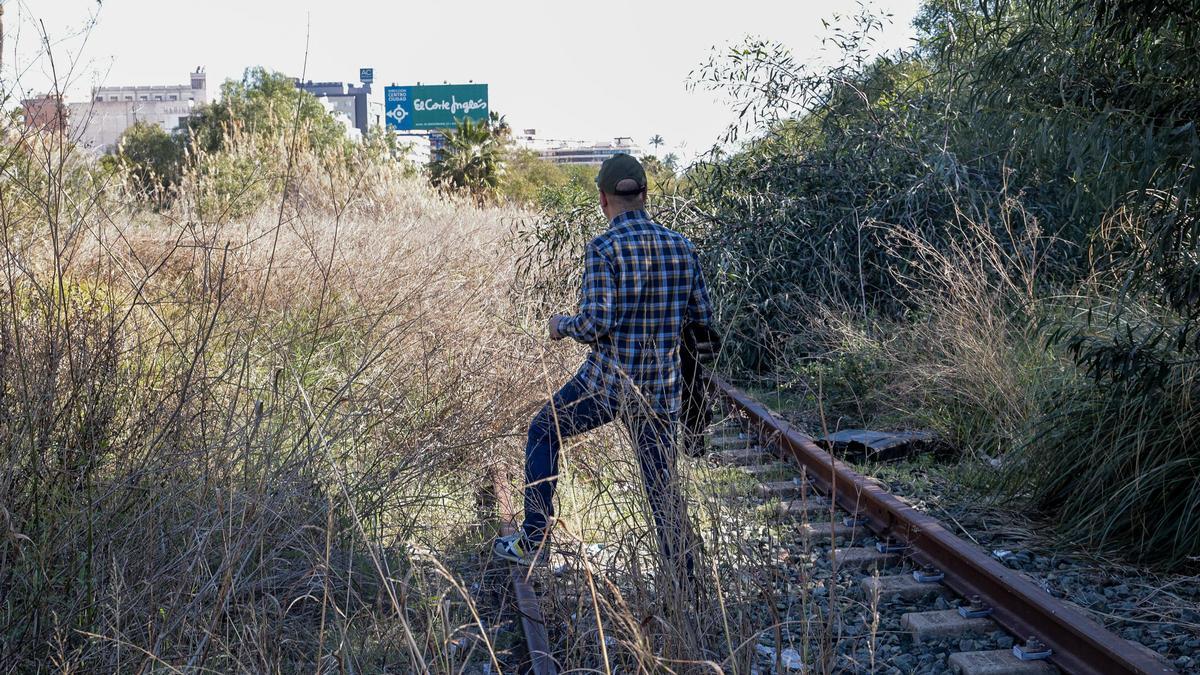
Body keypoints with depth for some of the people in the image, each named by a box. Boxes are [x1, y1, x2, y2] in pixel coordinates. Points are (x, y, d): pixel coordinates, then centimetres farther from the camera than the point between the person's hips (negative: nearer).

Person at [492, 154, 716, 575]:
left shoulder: (604, 249, -15)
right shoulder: (681, 246, 1)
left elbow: (595, 325, -21)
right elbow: (703, 316, 7)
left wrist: (562, 325, 0)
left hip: (606, 385, -4)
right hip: (661, 390, 4)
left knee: (543, 430, 20)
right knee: (662, 482, 13)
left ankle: (534, 541, 21)